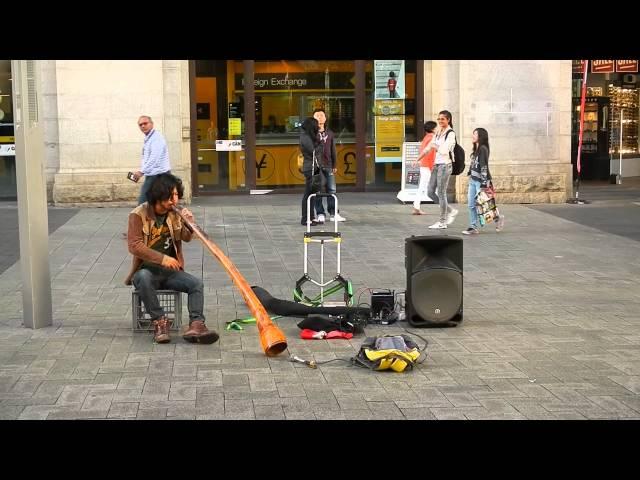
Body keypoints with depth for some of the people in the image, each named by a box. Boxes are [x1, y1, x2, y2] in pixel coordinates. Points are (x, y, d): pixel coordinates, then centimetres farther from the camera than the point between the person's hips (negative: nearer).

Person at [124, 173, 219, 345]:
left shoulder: (175, 213, 5)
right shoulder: (139, 215, -10)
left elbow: (186, 238, 12)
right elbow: (134, 246, -17)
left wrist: (189, 224, -12)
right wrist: (162, 258, -26)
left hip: (170, 271, 4)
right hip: (146, 269, -4)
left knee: (196, 283, -21)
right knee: (144, 278, -38)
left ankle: (196, 325, -34)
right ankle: (159, 321, -29)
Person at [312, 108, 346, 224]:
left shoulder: (329, 133, 13)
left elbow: (333, 150, 16)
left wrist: (334, 165, 12)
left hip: (328, 166, 5)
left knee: (331, 189, 6)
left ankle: (333, 213, 13)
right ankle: (320, 214, 3)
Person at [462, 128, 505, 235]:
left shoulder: (483, 149, -13)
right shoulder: (476, 150, 13)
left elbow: (484, 166, -18)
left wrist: (484, 183, -21)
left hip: (480, 181, -9)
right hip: (473, 180, 9)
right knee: (471, 205, 4)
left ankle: (498, 218, 16)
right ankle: (474, 227, 7)